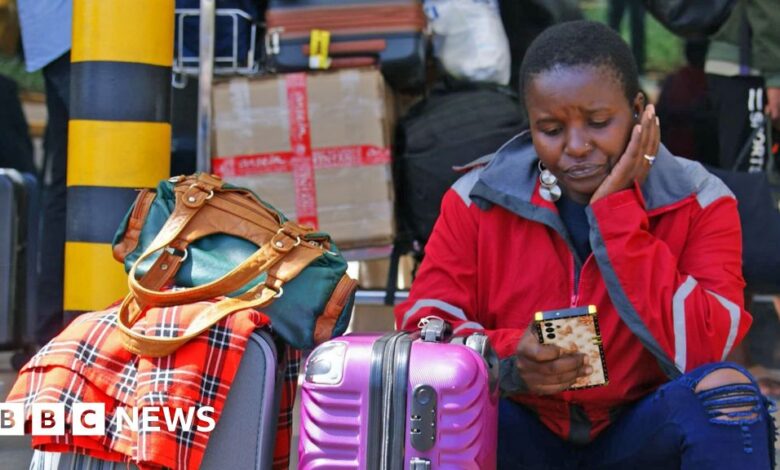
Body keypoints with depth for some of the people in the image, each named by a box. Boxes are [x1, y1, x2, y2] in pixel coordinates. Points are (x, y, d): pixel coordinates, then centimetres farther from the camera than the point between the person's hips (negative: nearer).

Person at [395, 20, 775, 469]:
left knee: (725, 390, -30)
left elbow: (698, 351, -19)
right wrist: (507, 360, -29)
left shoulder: (697, 202, -6)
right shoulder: (479, 199, -3)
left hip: (643, 433, 0)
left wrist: (615, 212, -20)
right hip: (524, 433, 1)